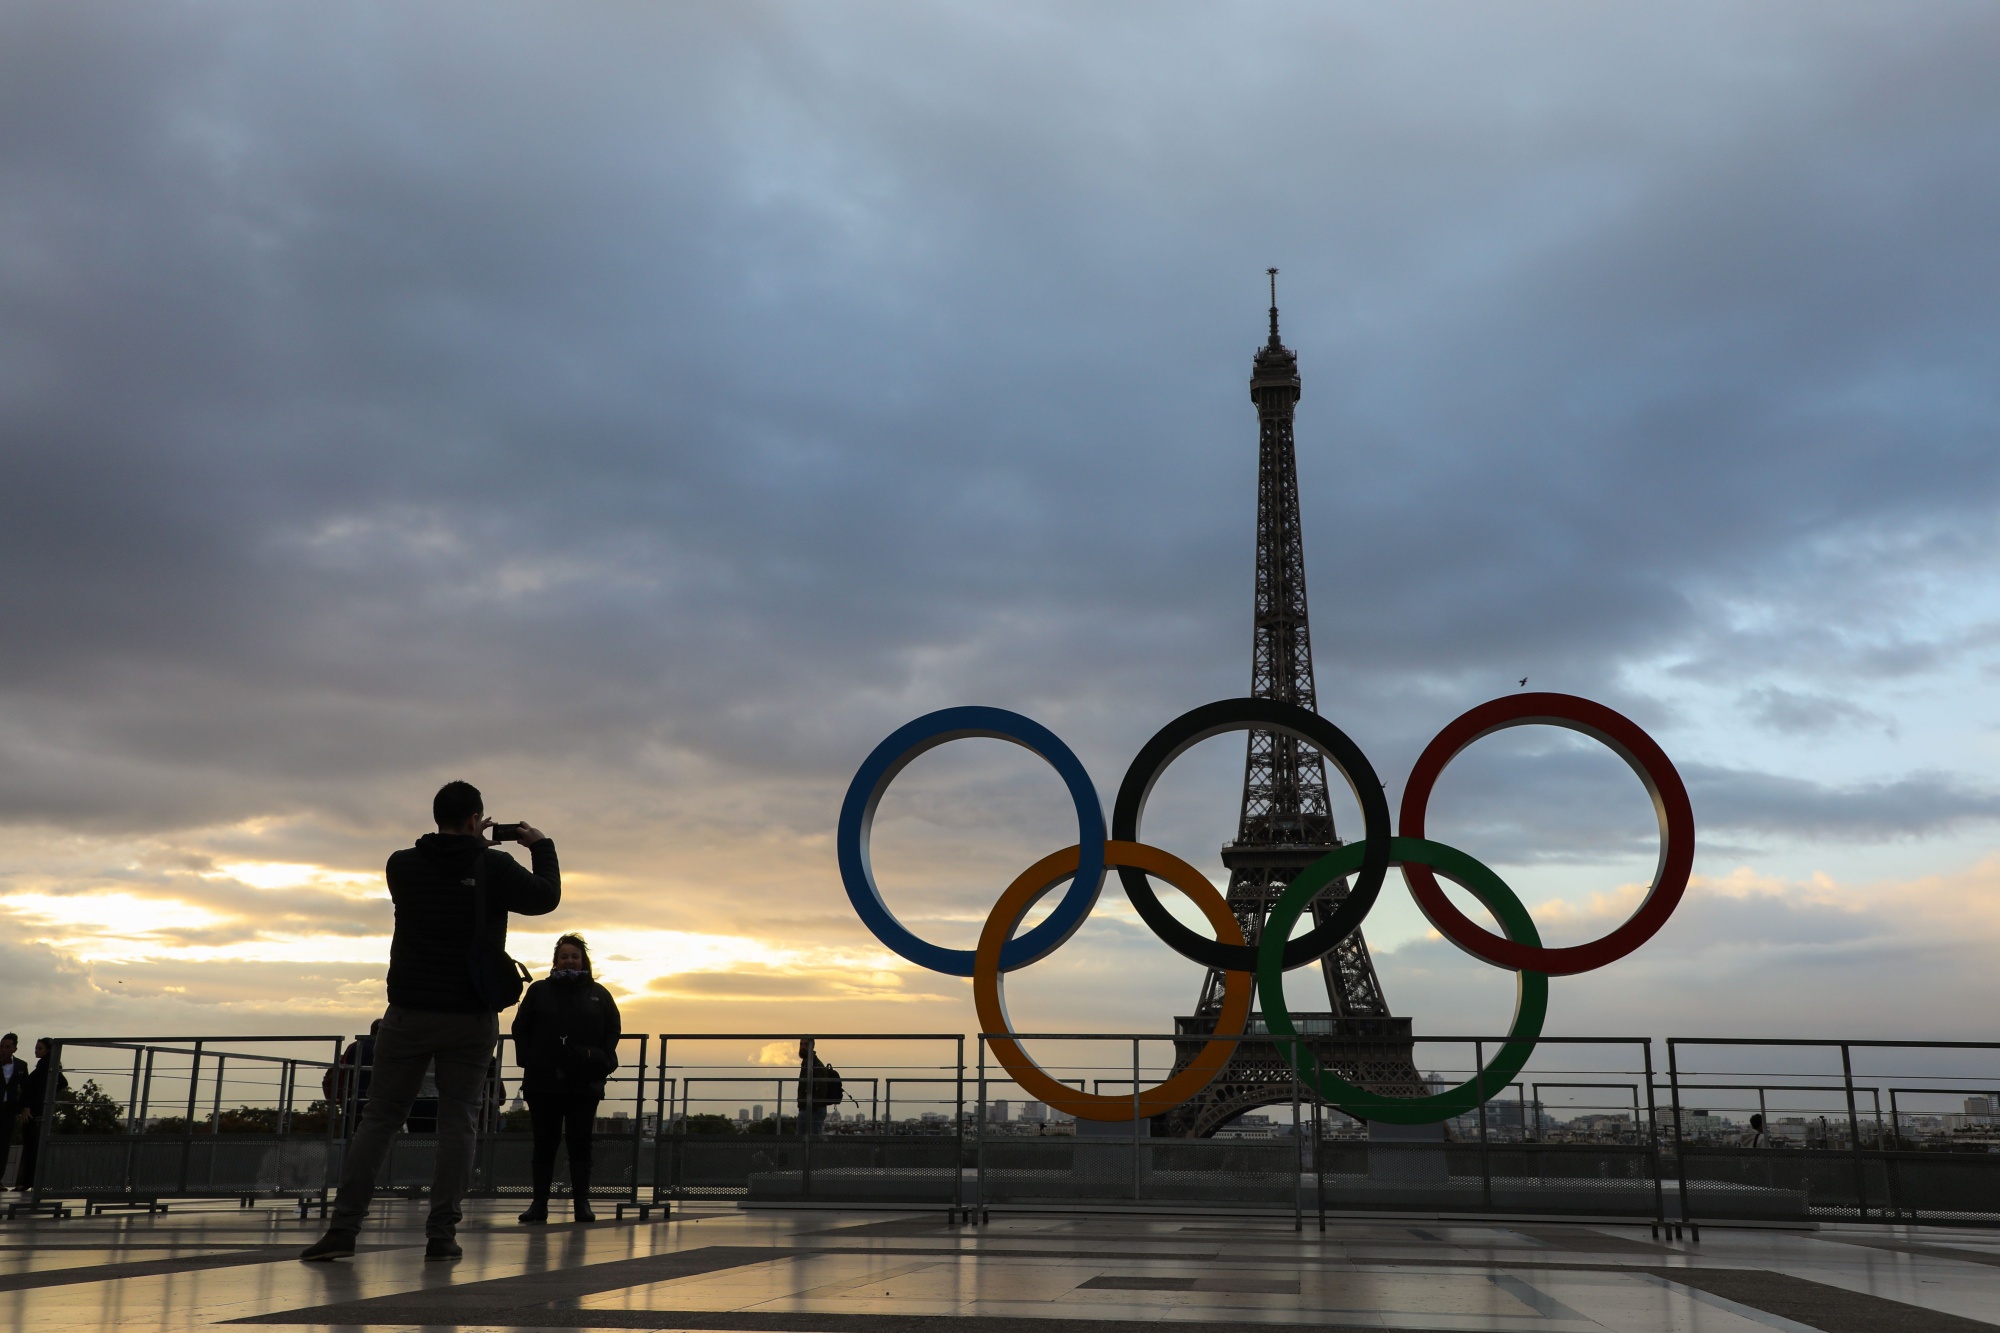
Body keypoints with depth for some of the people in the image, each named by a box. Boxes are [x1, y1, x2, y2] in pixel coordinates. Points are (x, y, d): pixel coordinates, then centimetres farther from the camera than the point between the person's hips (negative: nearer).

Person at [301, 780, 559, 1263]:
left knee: (379, 1118, 7)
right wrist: (542, 846, 20)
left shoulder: (403, 866, 0)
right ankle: (441, 1235, 0)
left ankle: (342, 1229, 2)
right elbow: (547, 898, 6)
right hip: (472, 1018, -2)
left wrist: (471, 844, 24)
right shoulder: (493, 867, -7)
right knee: (457, 1122, 4)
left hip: (410, 1012, 2)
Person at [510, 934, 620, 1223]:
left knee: (580, 1142, 0)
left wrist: (601, 1062, -5)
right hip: (543, 1082, 0)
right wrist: (529, 1061, -4)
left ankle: (582, 1202, 3)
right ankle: (539, 1202, 6)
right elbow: (520, 1028, 8)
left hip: (585, 1083, 0)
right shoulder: (539, 991, 9)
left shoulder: (598, 994, 11)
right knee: (544, 1142, 2)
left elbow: (613, 1029, 9)